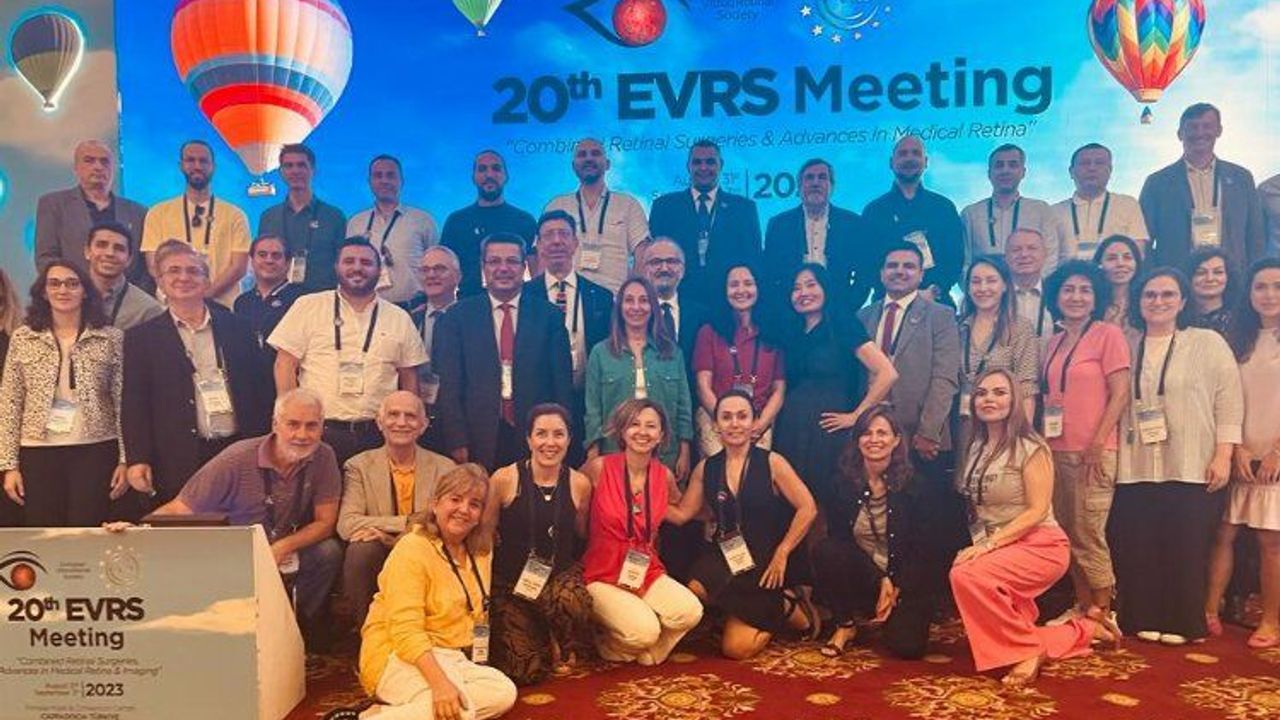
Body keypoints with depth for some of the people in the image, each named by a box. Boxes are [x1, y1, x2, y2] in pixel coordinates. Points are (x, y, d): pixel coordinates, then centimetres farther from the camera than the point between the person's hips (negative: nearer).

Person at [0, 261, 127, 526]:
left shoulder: (110, 338, 1)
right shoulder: (22, 339, 5)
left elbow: (123, 403, 1)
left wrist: (125, 460, -4)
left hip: (95, 452, -1)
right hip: (39, 453, 1)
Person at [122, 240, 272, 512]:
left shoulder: (237, 328, 11)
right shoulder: (142, 338, 6)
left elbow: (261, 389, 11)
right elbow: (134, 404, 0)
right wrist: (138, 459, -10)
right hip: (178, 462, -2)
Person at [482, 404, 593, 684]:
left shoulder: (579, 484, -2)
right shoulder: (504, 480, -10)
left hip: (560, 574, 1)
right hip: (510, 580, -1)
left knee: (571, 600, -37)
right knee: (523, 672, -17)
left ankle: (564, 650, 0)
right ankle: (544, 644, 21)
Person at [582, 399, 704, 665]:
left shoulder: (664, 476, 3)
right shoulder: (599, 467, -10)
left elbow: (681, 512, 19)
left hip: (647, 573, 4)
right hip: (602, 576, -4)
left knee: (691, 612, -23)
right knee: (643, 631, -28)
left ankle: (643, 651, 6)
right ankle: (606, 643, 8)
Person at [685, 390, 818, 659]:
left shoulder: (771, 463, -6)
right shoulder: (705, 469, 4)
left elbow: (808, 509, -8)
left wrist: (782, 554, -9)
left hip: (765, 562, -4)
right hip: (726, 558, 4)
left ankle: (788, 609, 13)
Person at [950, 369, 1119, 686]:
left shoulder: (1030, 447, -10)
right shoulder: (977, 448, 11)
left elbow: (1038, 511, -17)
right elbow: (973, 507, 14)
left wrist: (987, 545, -23)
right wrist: (976, 546, -3)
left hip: (1040, 545, -8)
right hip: (995, 549, 8)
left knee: (966, 575, -32)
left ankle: (1028, 649, -14)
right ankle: (1085, 628, 19)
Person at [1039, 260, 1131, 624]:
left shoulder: (1108, 335, -3)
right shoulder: (1055, 343, 15)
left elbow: (1120, 394, -9)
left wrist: (1097, 444, -15)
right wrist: (1042, 441, 10)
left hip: (1093, 452, -6)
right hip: (1057, 450, 6)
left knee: (1088, 534, -5)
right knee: (1068, 535, 10)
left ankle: (1103, 612, 8)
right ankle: (1082, 605, 22)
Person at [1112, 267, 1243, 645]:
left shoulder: (1208, 343, 4)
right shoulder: (1127, 347, 12)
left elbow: (1229, 401, -1)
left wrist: (1223, 456, -8)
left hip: (1192, 468, -2)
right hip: (1136, 469, 3)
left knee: (1187, 550, -1)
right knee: (1138, 549, 2)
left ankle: (1183, 623, 12)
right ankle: (1146, 620, 15)